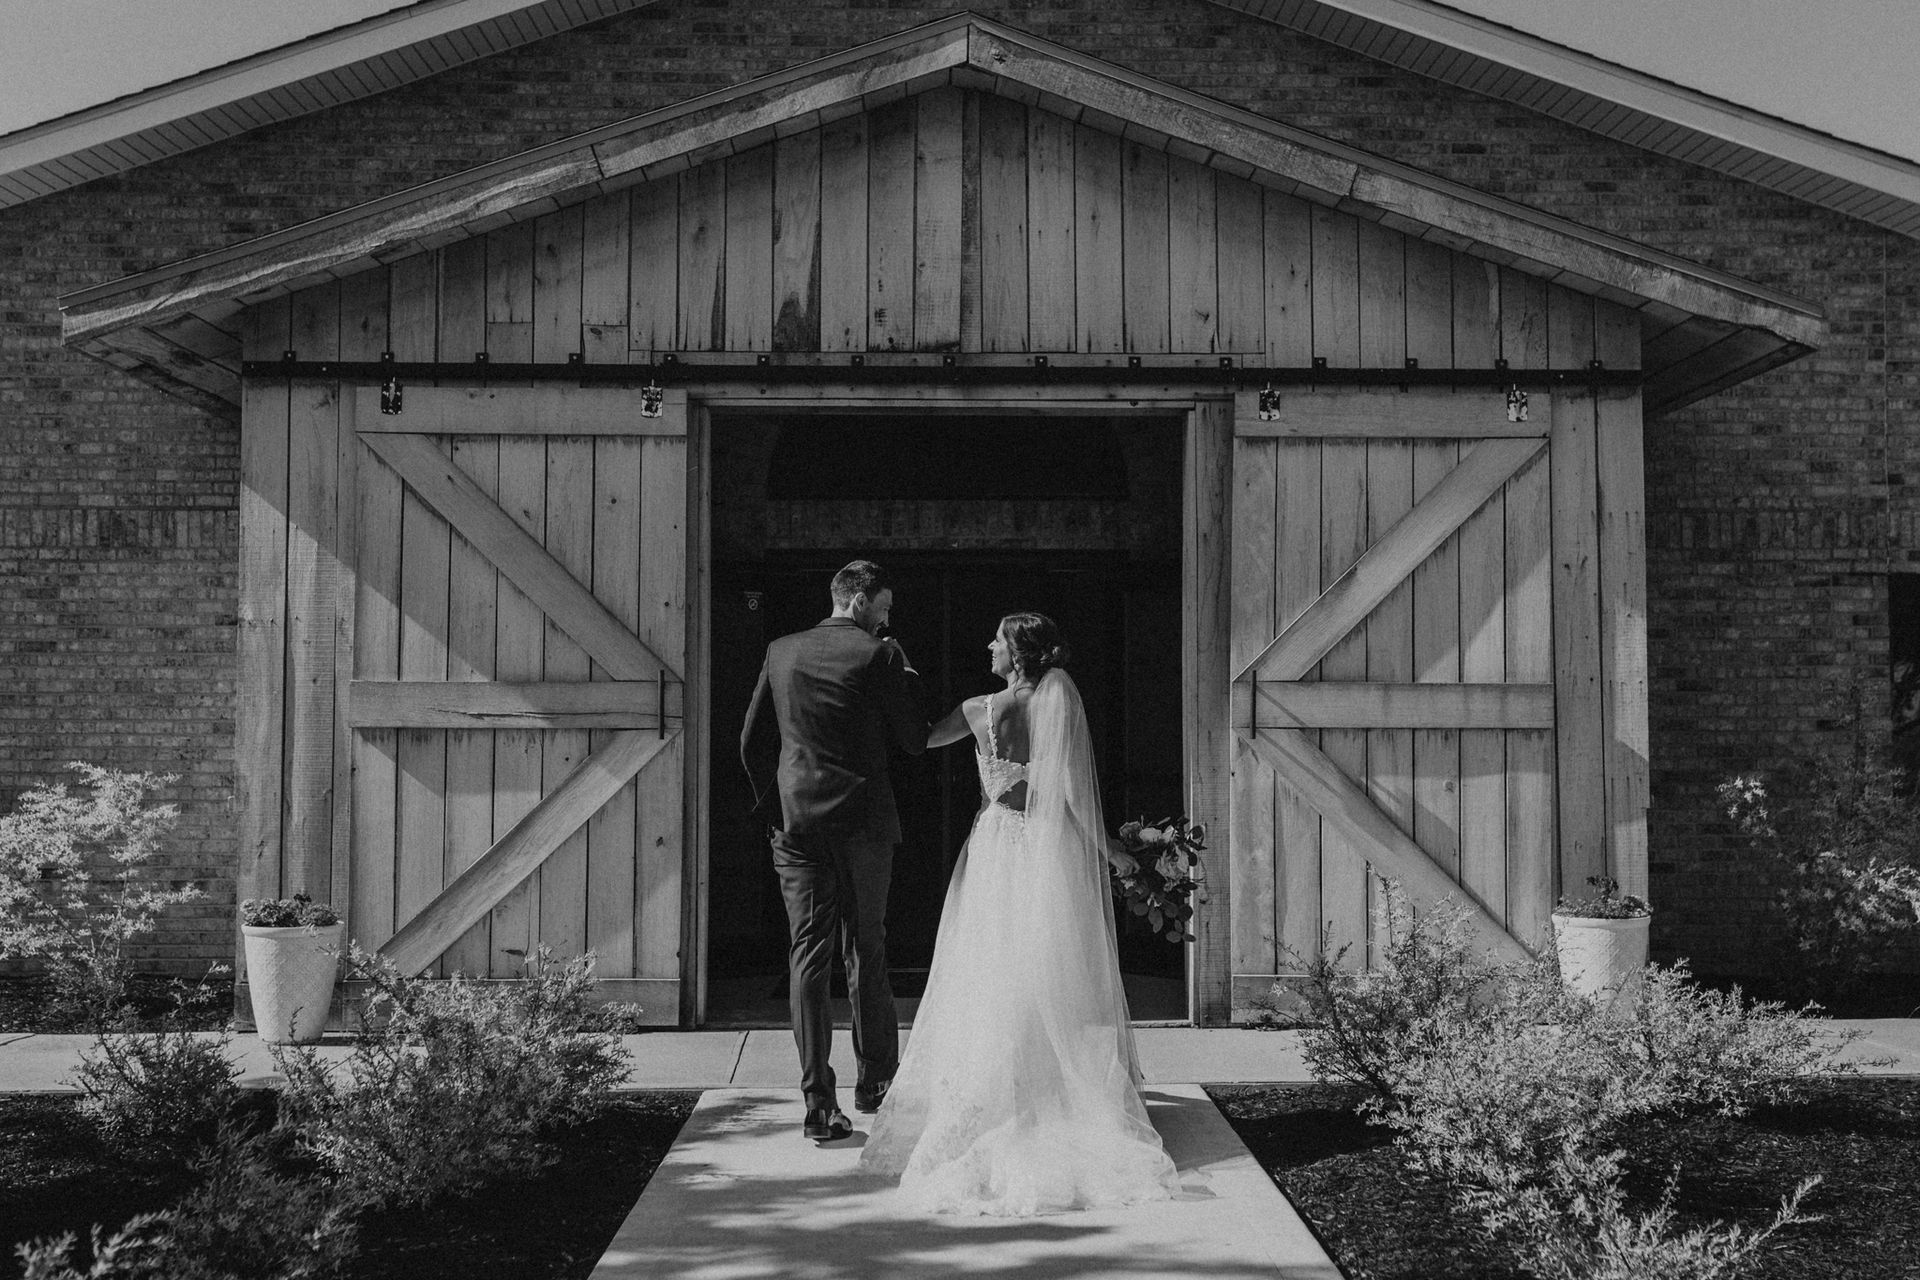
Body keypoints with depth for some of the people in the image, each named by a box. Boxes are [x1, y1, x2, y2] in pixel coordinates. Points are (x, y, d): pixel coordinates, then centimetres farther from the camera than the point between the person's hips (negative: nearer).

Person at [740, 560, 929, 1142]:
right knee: (866, 952, 14)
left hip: (798, 825, 2)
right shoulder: (879, 656, -6)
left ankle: (819, 1104, -2)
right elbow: (914, 740, -1)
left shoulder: (781, 652, 6)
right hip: (864, 822, -2)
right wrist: (909, 679, 11)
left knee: (807, 957, 2)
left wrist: (767, 804, 23)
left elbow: (749, 742, 10)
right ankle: (875, 1079, 25)